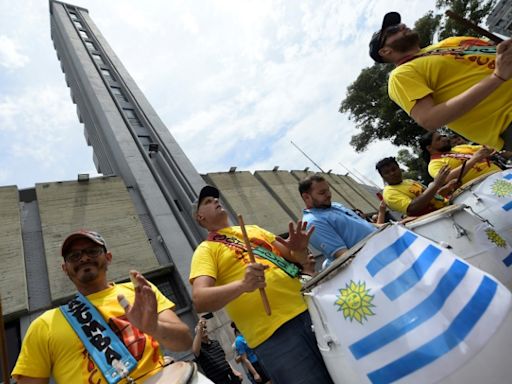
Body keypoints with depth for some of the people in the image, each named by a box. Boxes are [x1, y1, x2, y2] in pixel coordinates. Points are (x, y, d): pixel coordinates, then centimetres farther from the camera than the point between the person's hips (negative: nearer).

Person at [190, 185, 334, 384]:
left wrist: (299, 250, -5)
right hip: (274, 332, -5)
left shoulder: (254, 229, 17)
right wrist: (242, 285, -31)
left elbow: (294, 258, 18)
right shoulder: (206, 249, 0)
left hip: (309, 310, 6)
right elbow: (200, 300, -15)